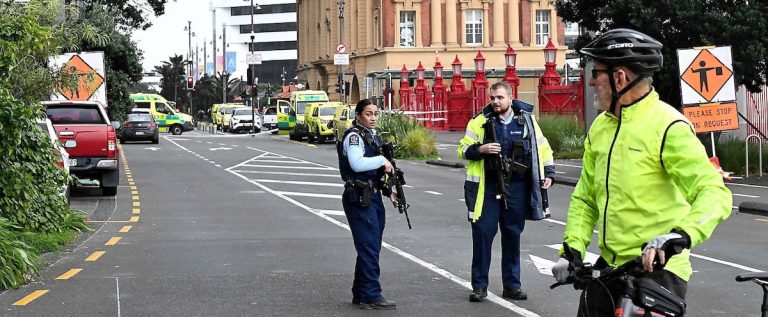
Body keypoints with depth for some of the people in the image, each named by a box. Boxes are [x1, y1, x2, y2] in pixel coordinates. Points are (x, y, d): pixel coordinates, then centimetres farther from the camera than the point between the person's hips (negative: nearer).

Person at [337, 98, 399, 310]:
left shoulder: (373, 136, 17)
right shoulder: (354, 136, -11)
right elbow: (357, 163, -27)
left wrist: (388, 191, 14)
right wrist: (382, 160, -16)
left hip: (373, 197, 9)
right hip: (359, 199, -9)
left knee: (370, 248, 13)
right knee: (369, 247, -9)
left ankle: (360, 293, 21)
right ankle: (371, 296, -6)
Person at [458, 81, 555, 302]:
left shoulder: (526, 119, 5)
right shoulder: (480, 121, 0)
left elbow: (542, 147, 16)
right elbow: (463, 149, 3)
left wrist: (548, 173, 9)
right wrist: (480, 149, -16)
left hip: (517, 187, 2)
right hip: (487, 186, -1)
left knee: (513, 235, 7)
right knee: (483, 233, -4)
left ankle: (511, 285, 17)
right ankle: (479, 286, 6)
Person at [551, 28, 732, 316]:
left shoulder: (668, 127, -15)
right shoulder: (600, 127, 9)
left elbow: (714, 193, -24)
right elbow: (585, 197, 14)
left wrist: (681, 234, -40)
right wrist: (573, 248, 0)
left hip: (657, 268, -7)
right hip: (609, 266, 7)